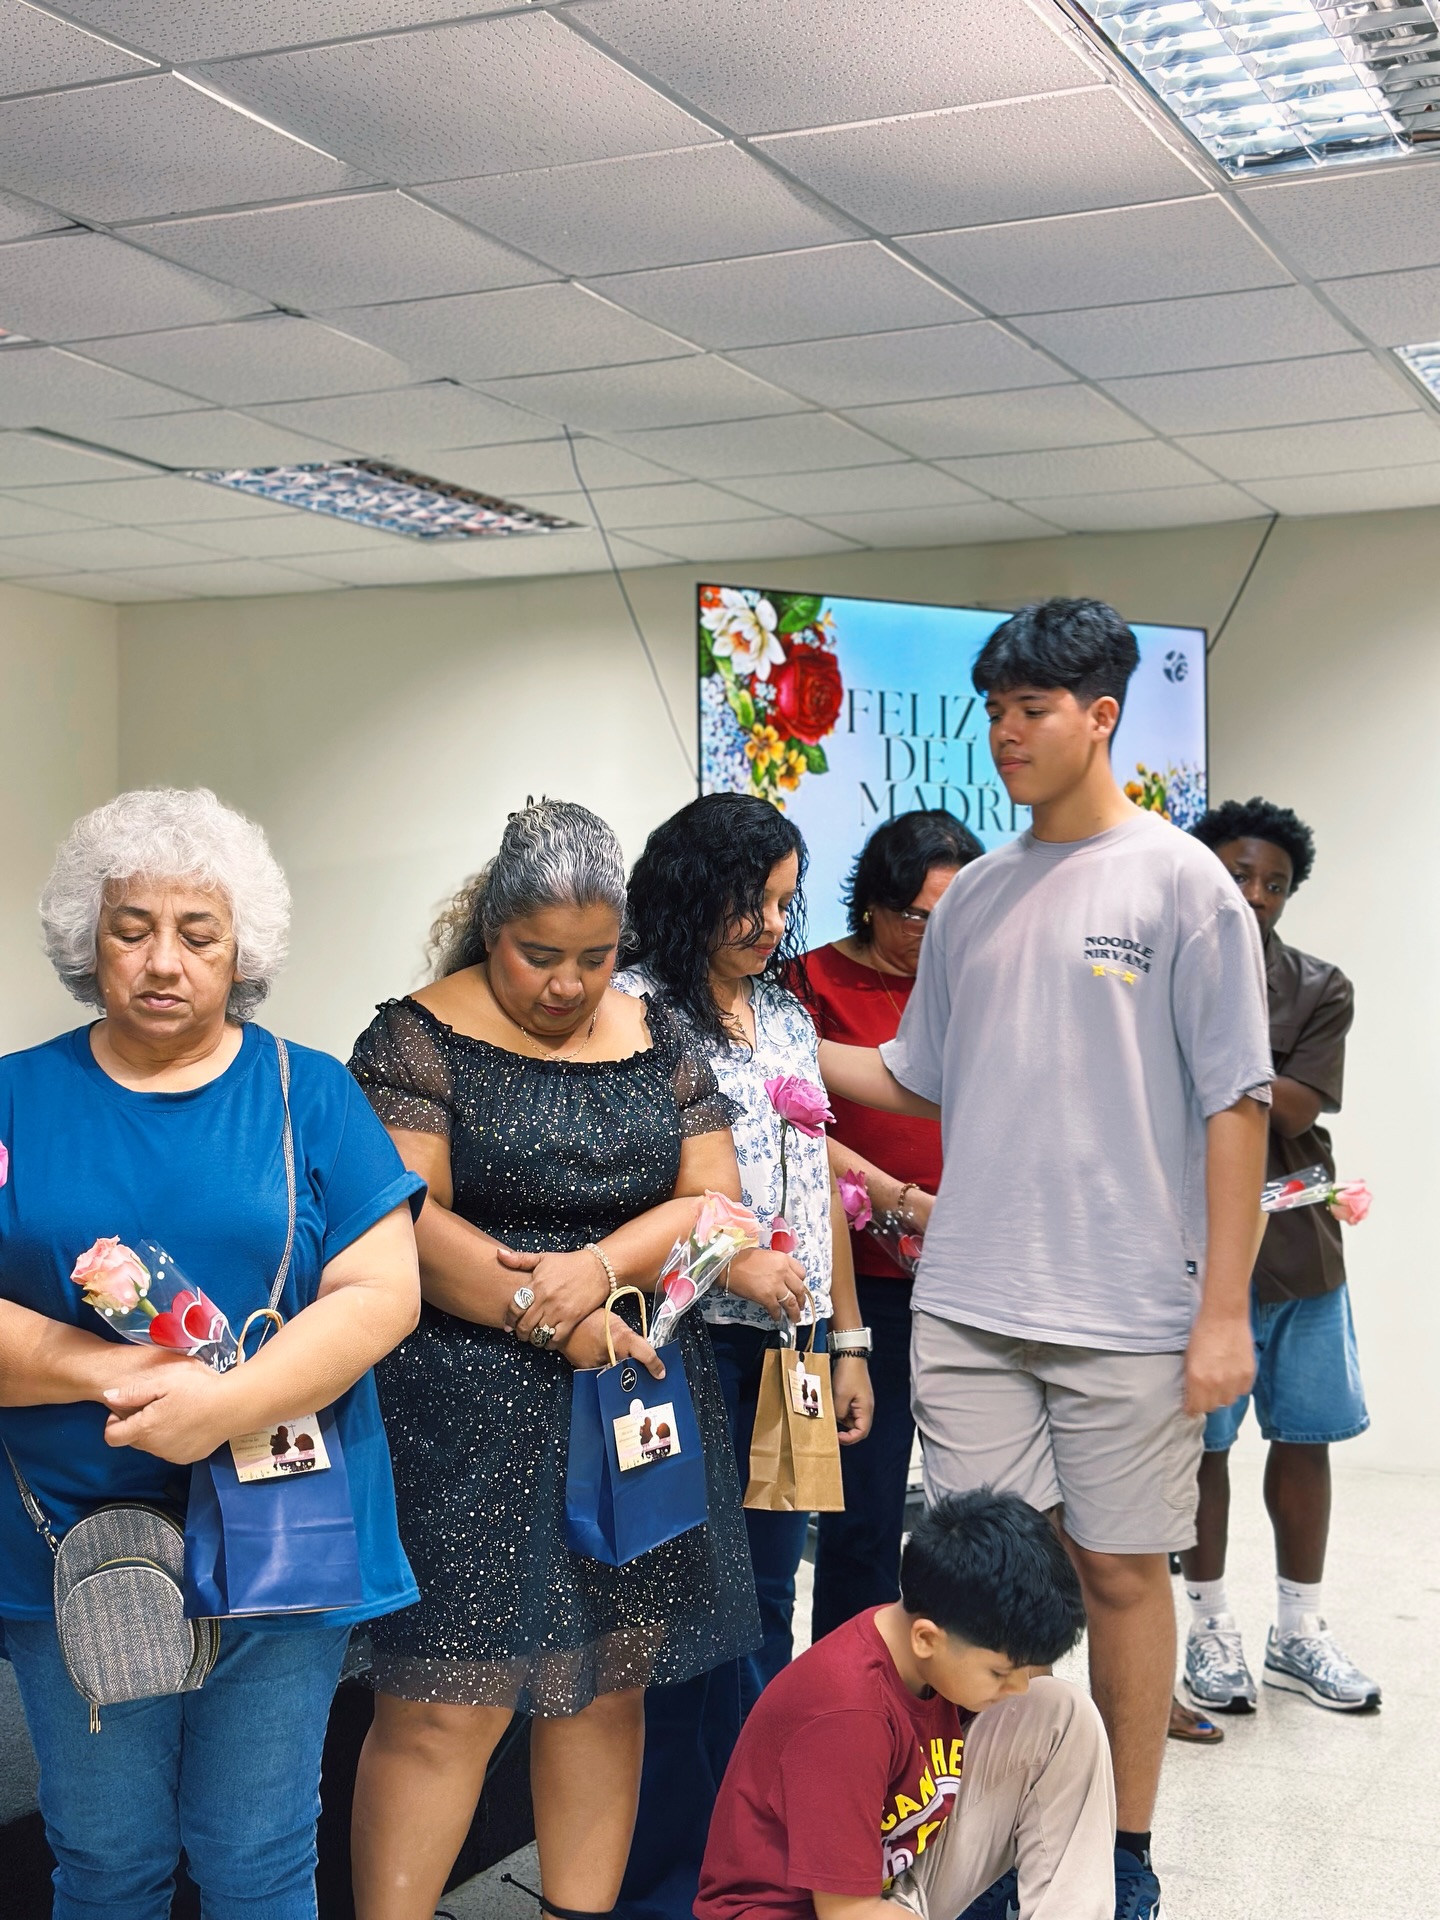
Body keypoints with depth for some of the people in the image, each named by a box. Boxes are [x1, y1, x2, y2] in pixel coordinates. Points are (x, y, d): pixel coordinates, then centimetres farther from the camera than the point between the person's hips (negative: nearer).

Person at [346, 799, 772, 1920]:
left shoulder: (658, 1039, 11)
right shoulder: (422, 1038, -3)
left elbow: (712, 1197, 5)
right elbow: (405, 1221, -12)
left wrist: (602, 1263, -13)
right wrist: (554, 1321, -16)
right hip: (473, 1413, -4)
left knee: (611, 1685, 9)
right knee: (447, 1701, -5)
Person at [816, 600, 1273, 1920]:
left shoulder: (1182, 884, -3)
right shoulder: (975, 895, 11)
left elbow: (1235, 1103, -5)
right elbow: (919, 1080, 17)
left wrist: (1224, 1307, -9)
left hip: (1126, 1314, -4)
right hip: (967, 1304, 4)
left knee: (1120, 1570, 6)